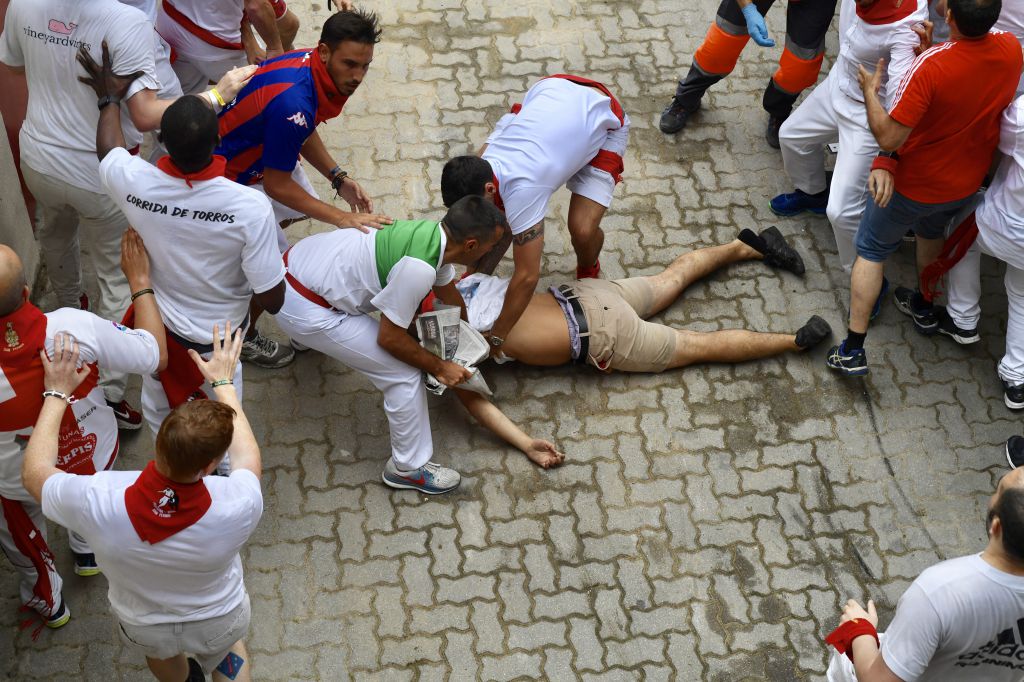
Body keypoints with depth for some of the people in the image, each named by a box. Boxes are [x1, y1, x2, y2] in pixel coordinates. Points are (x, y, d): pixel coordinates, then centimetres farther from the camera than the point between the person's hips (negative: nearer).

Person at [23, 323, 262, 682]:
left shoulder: (100, 501, -40)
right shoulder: (238, 506, -41)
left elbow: (34, 472, -16)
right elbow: (247, 456, -15)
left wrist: (56, 393, -9)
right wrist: (224, 382, -4)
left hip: (142, 630, 1)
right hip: (219, 625, -1)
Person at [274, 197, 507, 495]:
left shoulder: (434, 231, -2)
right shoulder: (418, 268, -29)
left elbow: (447, 292, 19)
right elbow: (389, 338, -18)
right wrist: (439, 367, -6)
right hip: (301, 308, -9)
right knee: (404, 375, -6)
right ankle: (409, 468, 11)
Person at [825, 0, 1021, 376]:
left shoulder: (930, 66, -37)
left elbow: (889, 137, -31)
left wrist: (870, 90, -16)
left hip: (914, 184, -5)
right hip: (967, 181, 5)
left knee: (871, 251, 14)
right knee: (931, 233, 35)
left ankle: (853, 351, 15)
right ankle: (924, 307, 55)